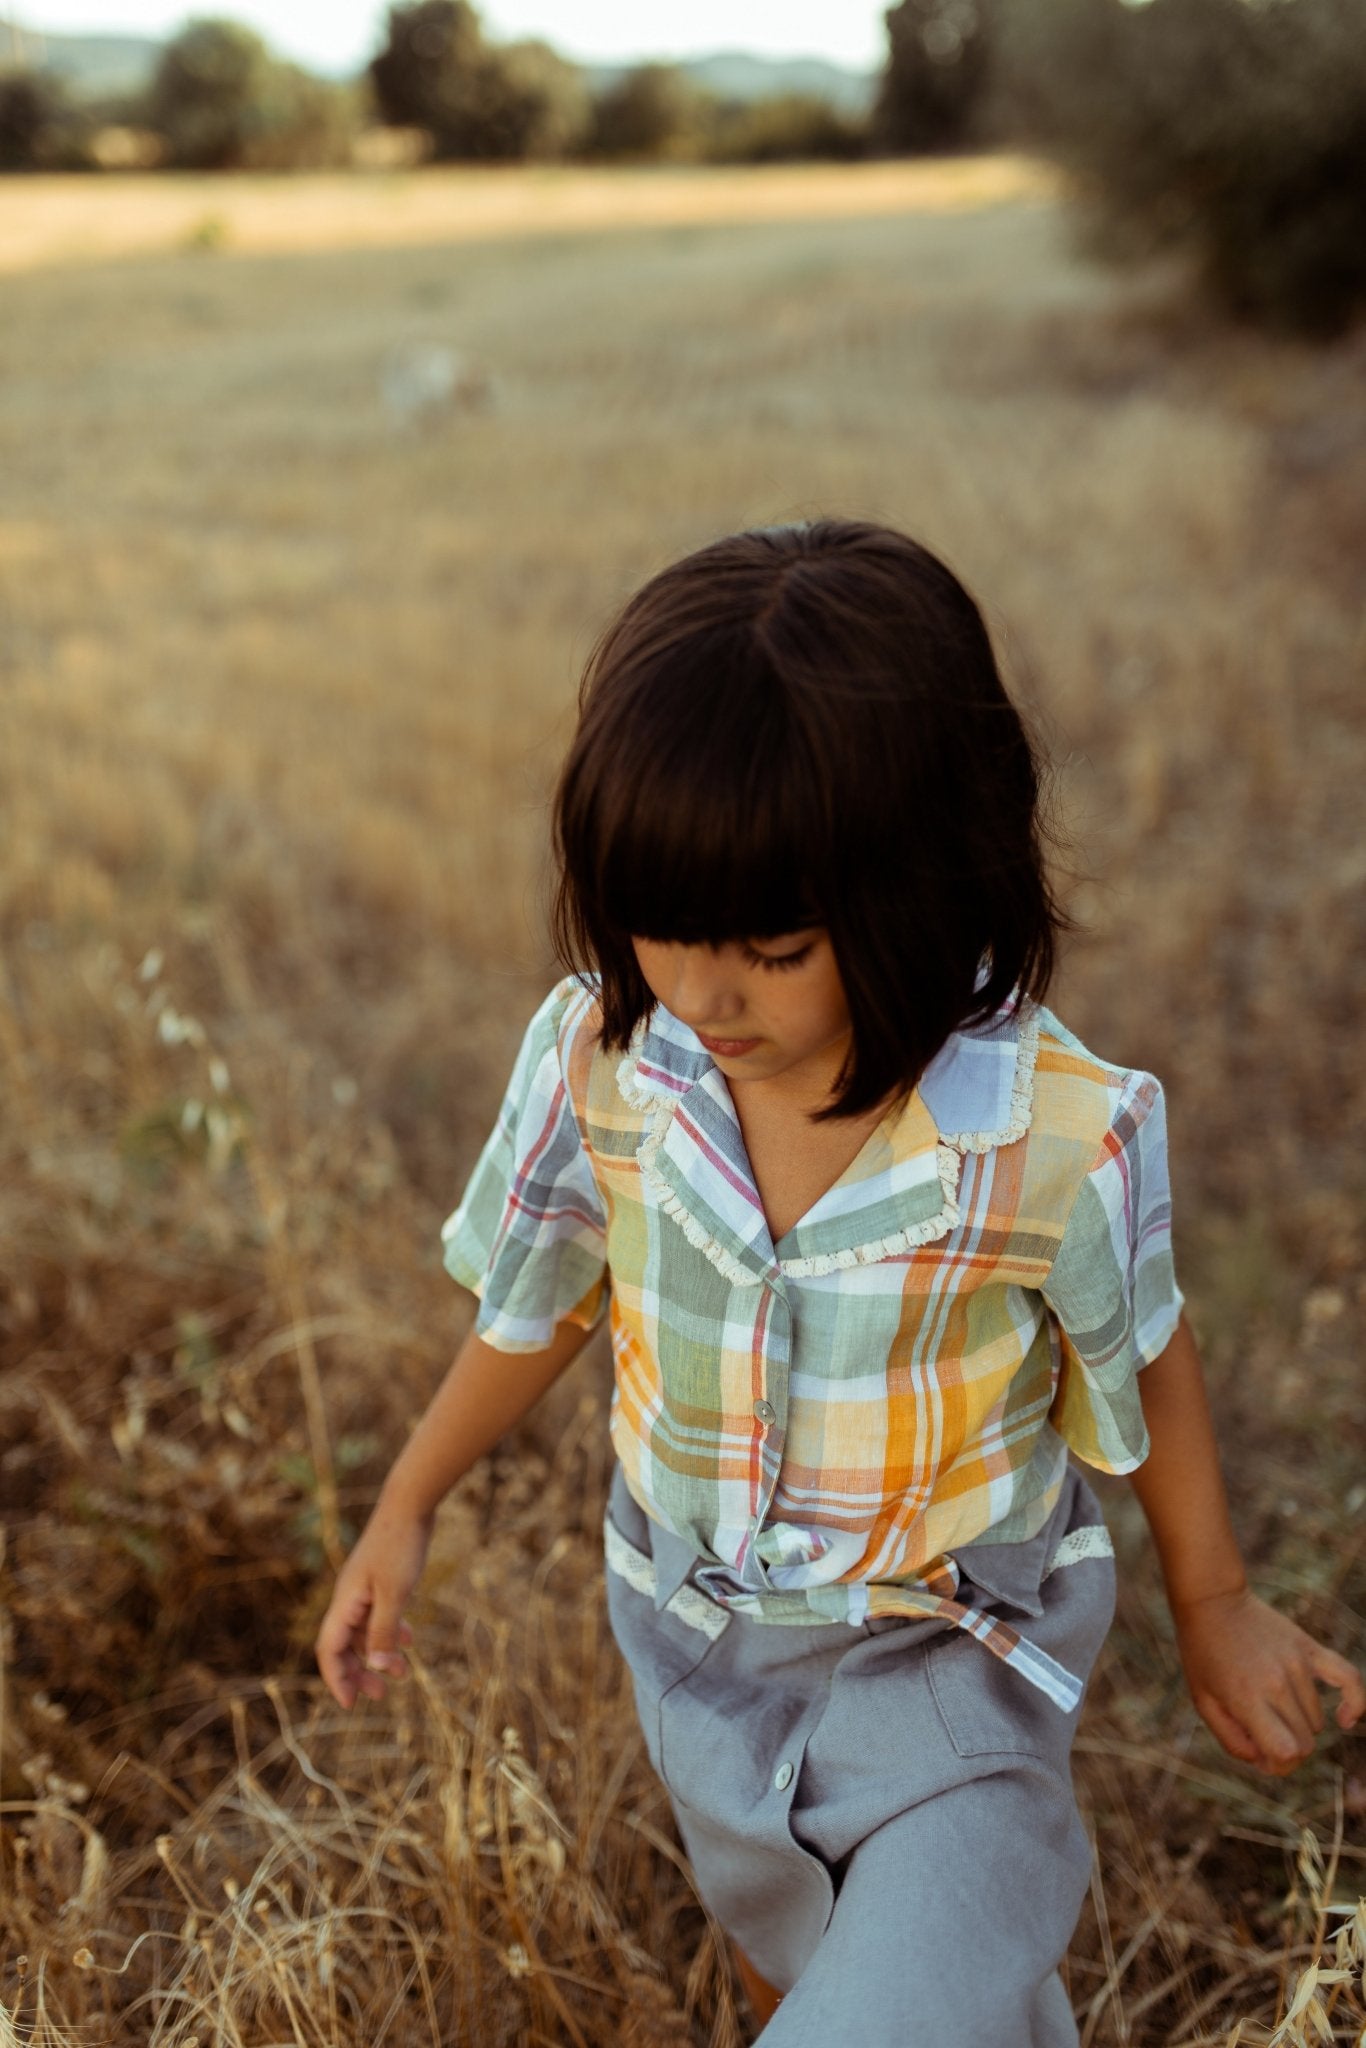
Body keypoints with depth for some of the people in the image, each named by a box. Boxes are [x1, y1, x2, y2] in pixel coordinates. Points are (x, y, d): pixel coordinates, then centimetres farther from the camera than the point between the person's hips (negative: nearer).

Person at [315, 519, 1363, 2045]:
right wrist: (404, 1512, 9)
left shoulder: (1060, 1140, -29)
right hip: (697, 1642, 4)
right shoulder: (600, 1051, -21)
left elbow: (1145, 1354, -9)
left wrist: (1213, 1603, 7)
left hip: (949, 1665, -3)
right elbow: (543, 1296, -2)